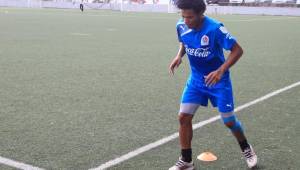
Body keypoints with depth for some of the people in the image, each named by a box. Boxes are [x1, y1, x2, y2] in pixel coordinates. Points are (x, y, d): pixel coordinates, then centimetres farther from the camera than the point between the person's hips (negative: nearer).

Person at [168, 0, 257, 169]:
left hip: (218, 81, -4)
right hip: (196, 79, 4)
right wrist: (179, 55, -11)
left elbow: (238, 50, -23)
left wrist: (221, 71, -35)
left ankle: (246, 149, 36)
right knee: (184, 117, -6)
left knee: (229, 121, 5)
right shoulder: (181, 26, -12)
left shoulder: (215, 28, -29)